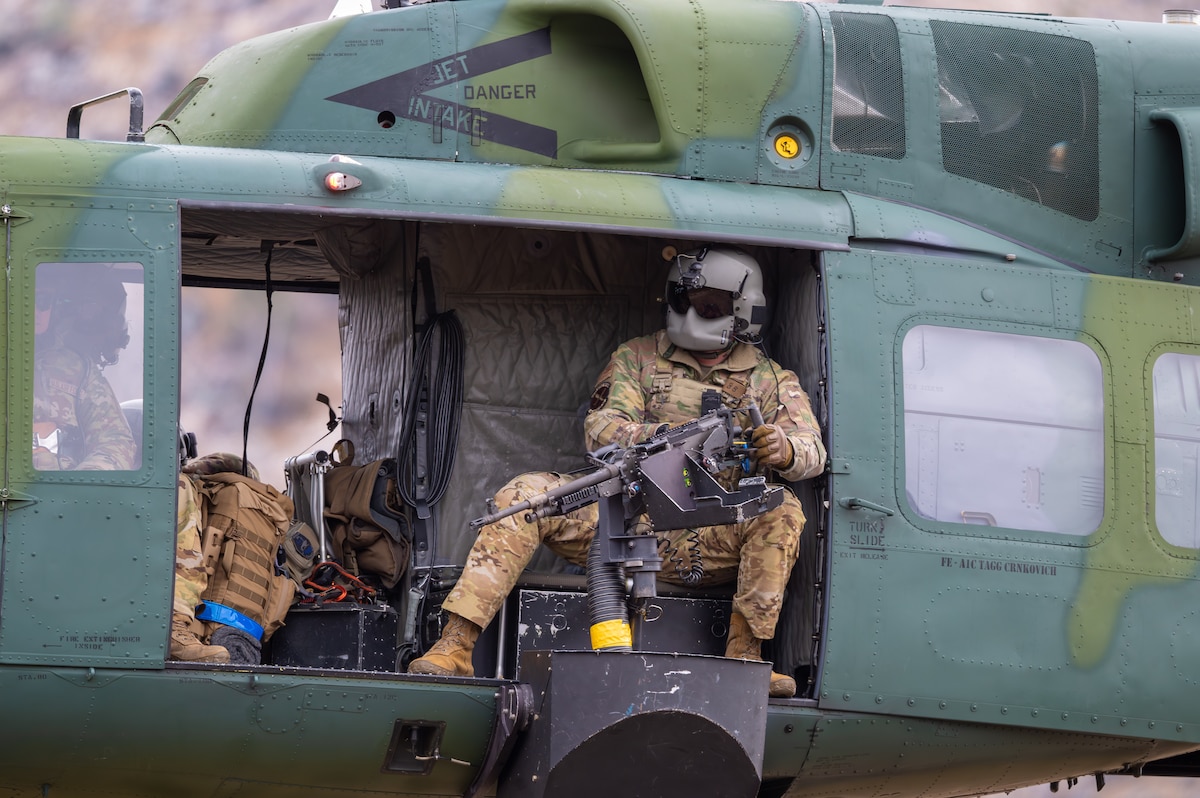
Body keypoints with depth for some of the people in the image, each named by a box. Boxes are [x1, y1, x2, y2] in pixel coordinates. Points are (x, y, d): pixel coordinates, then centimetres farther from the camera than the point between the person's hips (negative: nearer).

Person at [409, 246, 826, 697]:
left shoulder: (772, 380, 11)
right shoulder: (637, 359, 13)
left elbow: (813, 452, -4)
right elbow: (600, 431, -2)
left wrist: (784, 449, -30)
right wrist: (660, 436, -24)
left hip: (702, 541, -1)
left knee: (783, 513, -27)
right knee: (525, 493, -21)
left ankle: (744, 656, -26)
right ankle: (455, 647, -29)